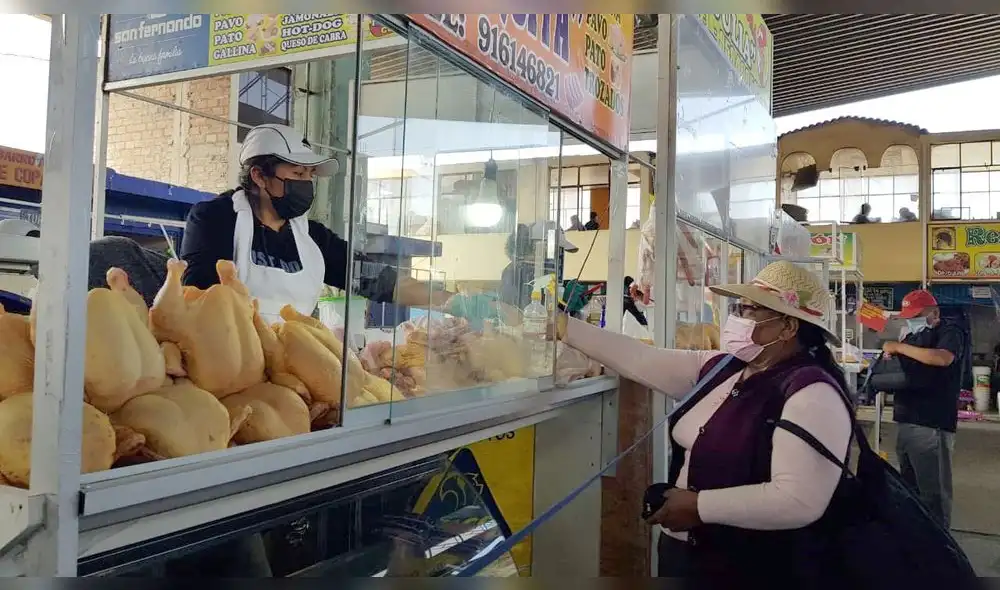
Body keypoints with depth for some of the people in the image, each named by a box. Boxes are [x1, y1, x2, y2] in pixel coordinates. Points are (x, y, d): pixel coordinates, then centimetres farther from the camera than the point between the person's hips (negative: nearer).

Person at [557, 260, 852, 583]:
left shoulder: (812, 395, -21)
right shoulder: (719, 369, 3)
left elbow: (799, 501, -29)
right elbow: (641, 360, 3)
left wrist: (699, 506, -22)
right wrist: (563, 327, 1)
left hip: (753, 569, -7)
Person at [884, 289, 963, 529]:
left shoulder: (949, 332, -3)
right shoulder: (913, 336, 20)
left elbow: (943, 358, -24)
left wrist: (899, 347, -17)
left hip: (932, 423, -8)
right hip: (906, 421, 8)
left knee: (933, 489, -3)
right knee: (909, 486, 14)